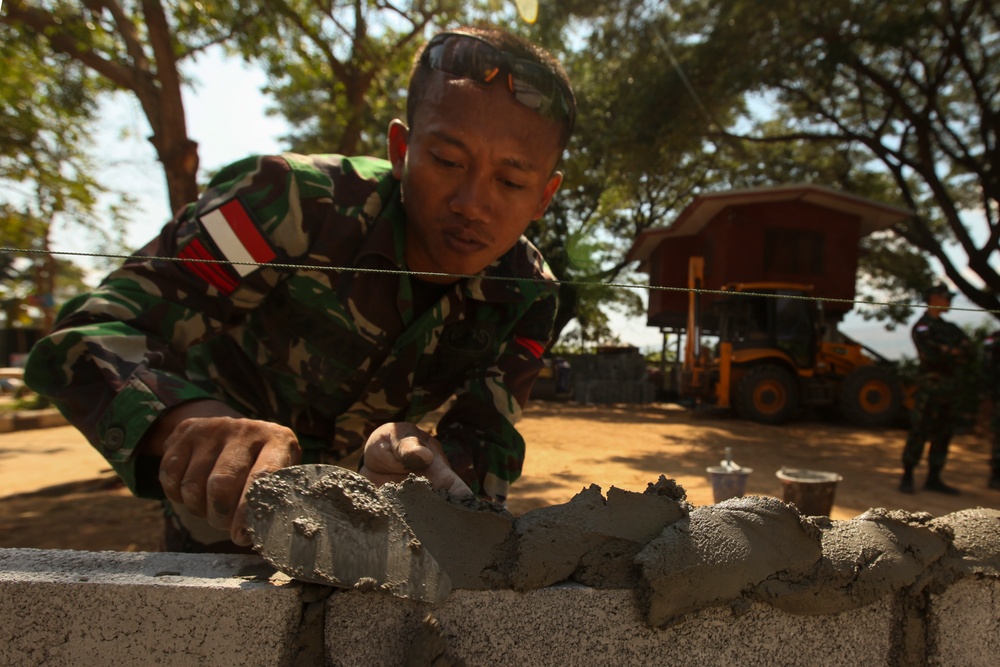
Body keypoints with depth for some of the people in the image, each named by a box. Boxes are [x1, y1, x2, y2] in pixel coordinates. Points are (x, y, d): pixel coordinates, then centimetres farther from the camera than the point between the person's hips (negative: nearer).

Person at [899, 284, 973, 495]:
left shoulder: (949, 327, 19)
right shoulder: (922, 327, -5)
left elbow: (968, 350, 6)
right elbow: (931, 354, -19)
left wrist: (948, 352, -13)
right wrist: (955, 354, -4)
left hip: (949, 387, 8)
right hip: (931, 384, -8)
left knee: (943, 434, 10)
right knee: (919, 432, -6)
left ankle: (933, 479, 18)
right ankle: (907, 477, 1)